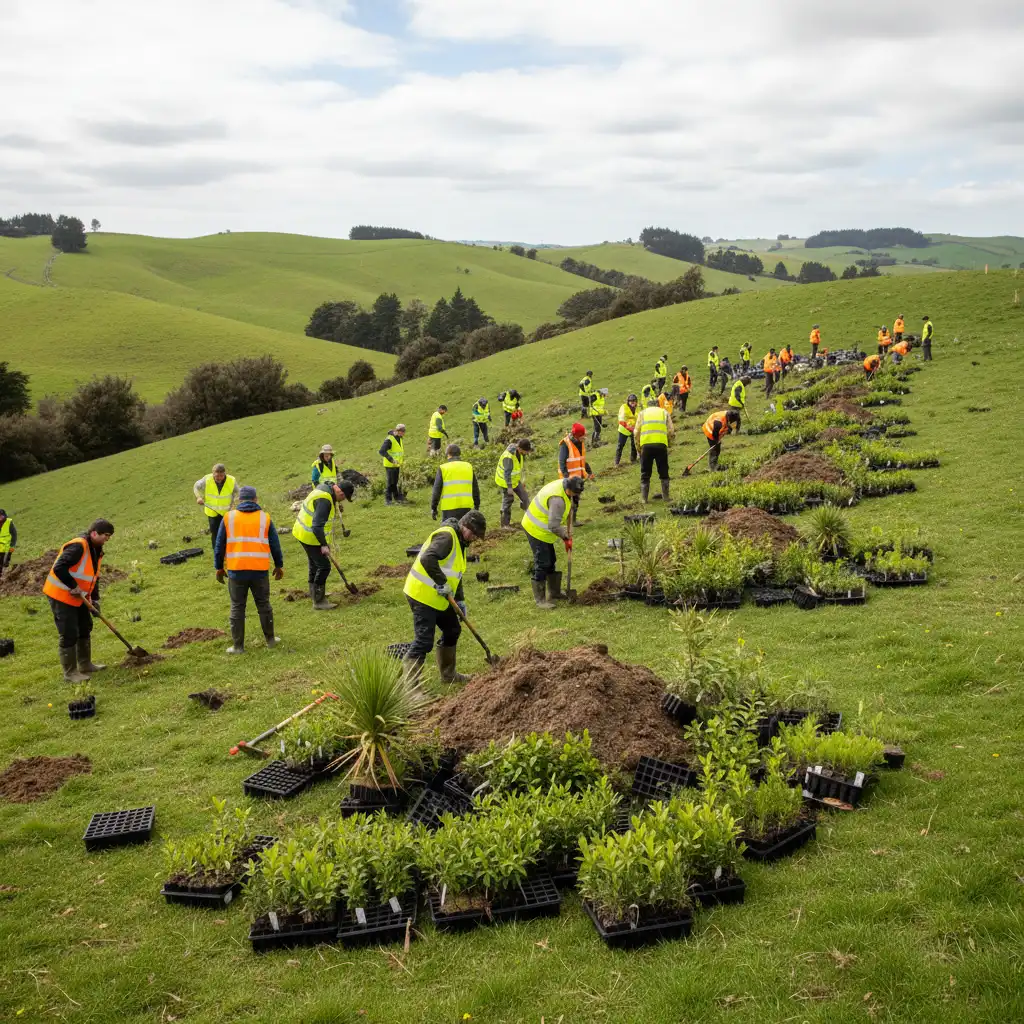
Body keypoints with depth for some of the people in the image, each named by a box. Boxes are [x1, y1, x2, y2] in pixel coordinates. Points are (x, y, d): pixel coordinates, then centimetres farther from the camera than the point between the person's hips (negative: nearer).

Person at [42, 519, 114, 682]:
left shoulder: (96, 550, 6)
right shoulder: (78, 546, -25)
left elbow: (94, 577, 14)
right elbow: (59, 568, -33)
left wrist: (95, 600, 6)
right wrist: (73, 587, -25)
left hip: (78, 597, 10)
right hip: (61, 596, -10)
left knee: (85, 629, 17)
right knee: (69, 635, -6)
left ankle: (85, 665, 31)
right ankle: (70, 673, 3)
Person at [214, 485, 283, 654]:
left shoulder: (229, 517, 4)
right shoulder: (265, 517, 5)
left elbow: (219, 545, 7)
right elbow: (275, 544, 9)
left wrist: (219, 567, 16)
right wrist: (279, 565, 20)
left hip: (236, 570, -1)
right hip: (260, 570, 1)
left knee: (237, 608, 7)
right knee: (263, 605, 15)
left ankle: (238, 646, 10)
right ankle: (270, 640, 24)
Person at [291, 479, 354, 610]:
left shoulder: (325, 488, 5)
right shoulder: (324, 501, -28)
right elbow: (317, 526, -32)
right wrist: (324, 545, -29)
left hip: (303, 532, 11)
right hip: (309, 536, -11)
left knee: (315, 563, 25)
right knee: (324, 566, -5)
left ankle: (314, 593, 43)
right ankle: (318, 601, 1)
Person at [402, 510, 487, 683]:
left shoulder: (459, 542, 15)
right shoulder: (446, 536, -18)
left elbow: (455, 574, 22)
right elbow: (427, 559, -34)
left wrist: (460, 600, 14)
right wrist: (442, 583, -27)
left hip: (438, 598, 11)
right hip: (422, 595, -11)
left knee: (452, 630, 19)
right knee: (424, 641, -10)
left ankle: (448, 674, 33)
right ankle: (410, 682, -5)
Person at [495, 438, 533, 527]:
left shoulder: (518, 452, -5)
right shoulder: (509, 456, -33)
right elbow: (507, 472, -29)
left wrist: (521, 481, 19)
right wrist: (509, 487, -25)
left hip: (515, 479, 8)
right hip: (506, 481, -8)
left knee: (524, 495, 11)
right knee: (507, 501, 2)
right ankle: (505, 524, 14)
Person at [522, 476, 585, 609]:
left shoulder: (563, 483, -4)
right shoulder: (558, 499, -34)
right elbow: (554, 526, -33)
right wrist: (566, 537, -18)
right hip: (537, 530, -10)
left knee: (550, 562, 19)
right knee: (542, 564, -6)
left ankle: (553, 593, 33)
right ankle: (540, 599, 3)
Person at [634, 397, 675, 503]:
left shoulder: (643, 413, 15)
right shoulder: (664, 412, 16)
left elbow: (636, 432, 7)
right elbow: (671, 431, 5)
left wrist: (638, 446, 18)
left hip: (646, 445, 0)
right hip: (661, 444, 0)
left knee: (645, 474, 9)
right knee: (663, 473, 12)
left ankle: (643, 498, 7)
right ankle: (666, 496, 12)